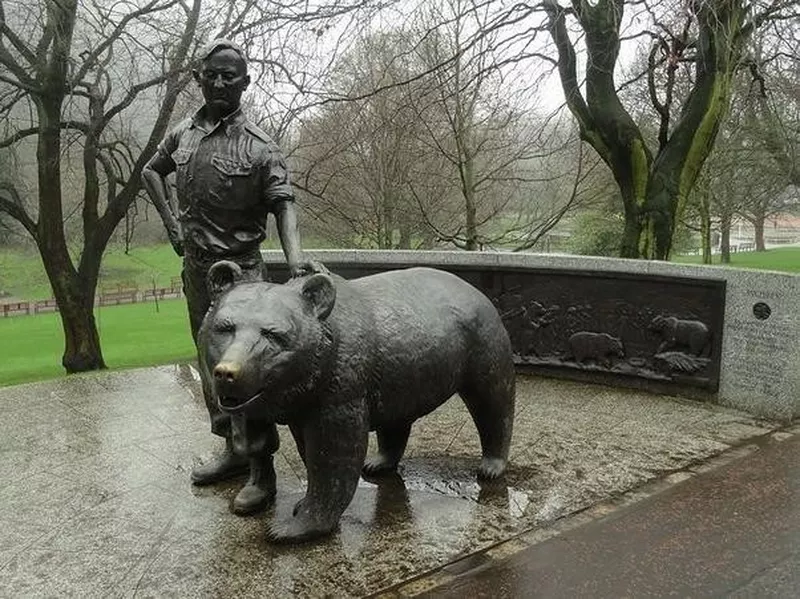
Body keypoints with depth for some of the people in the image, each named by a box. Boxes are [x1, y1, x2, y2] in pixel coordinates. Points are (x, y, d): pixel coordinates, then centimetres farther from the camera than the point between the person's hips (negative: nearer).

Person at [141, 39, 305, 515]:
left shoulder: (258, 147, -10)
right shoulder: (182, 135, 7)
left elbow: (284, 207, -19)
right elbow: (151, 172, 25)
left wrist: (296, 265, -34)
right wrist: (170, 220, 10)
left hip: (239, 267, -6)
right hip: (195, 266, 7)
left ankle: (262, 470, 0)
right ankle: (234, 450, 29)